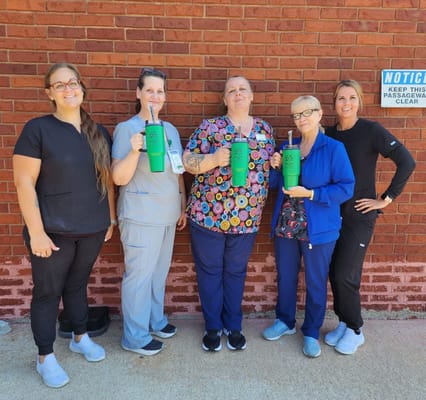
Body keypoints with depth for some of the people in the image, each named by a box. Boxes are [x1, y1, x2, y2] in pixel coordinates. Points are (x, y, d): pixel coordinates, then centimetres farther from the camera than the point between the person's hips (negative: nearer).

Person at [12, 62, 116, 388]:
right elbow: (24, 183, -13)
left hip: (92, 229, 4)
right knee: (48, 292, 10)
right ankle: (45, 357, 28)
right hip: (53, 230, -4)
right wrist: (36, 231, -15)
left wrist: (111, 218, 10)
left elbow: (108, 179, 11)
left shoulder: (99, 132, 5)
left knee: (78, 285, 20)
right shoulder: (38, 129, -9)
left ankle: (80, 337, 40)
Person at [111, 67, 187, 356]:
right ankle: (135, 337, 19)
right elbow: (119, 178, -13)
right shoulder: (127, 129, -8)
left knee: (160, 271, 17)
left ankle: (156, 321, 36)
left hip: (168, 213, 7)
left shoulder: (171, 129, 11)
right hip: (140, 215, -6)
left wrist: (183, 207, 16)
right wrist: (134, 151, -28)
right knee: (140, 274, 2)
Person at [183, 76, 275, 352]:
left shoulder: (265, 129, 9)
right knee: (209, 271, 10)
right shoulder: (210, 127, -3)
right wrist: (214, 159, -23)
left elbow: (270, 166, 18)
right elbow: (188, 162, -7)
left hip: (247, 219, 3)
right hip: (208, 214, -2)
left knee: (236, 272, 15)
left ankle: (233, 325, 34)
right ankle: (213, 326, 30)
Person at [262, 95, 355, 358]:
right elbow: (274, 184, 12)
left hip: (318, 228, -4)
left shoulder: (334, 148, -8)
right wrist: (276, 167, -8)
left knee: (316, 282, 10)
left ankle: (311, 332, 30)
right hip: (285, 226, 5)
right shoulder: (287, 146, 7)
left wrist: (310, 193, -22)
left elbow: (346, 188, -13)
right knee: (285, 277, 17)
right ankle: (285, 321, 39)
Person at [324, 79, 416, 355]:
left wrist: (386, 199, -12)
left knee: (346, 276, -4)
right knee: (334, 274, 9)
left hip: (359, 215, -5)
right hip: (332, 214, 5)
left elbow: (407, 162, -13)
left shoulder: (371, 131, -10)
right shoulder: (329, 134, 5)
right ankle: (344, 323, 29)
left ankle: (355, 330, 19)